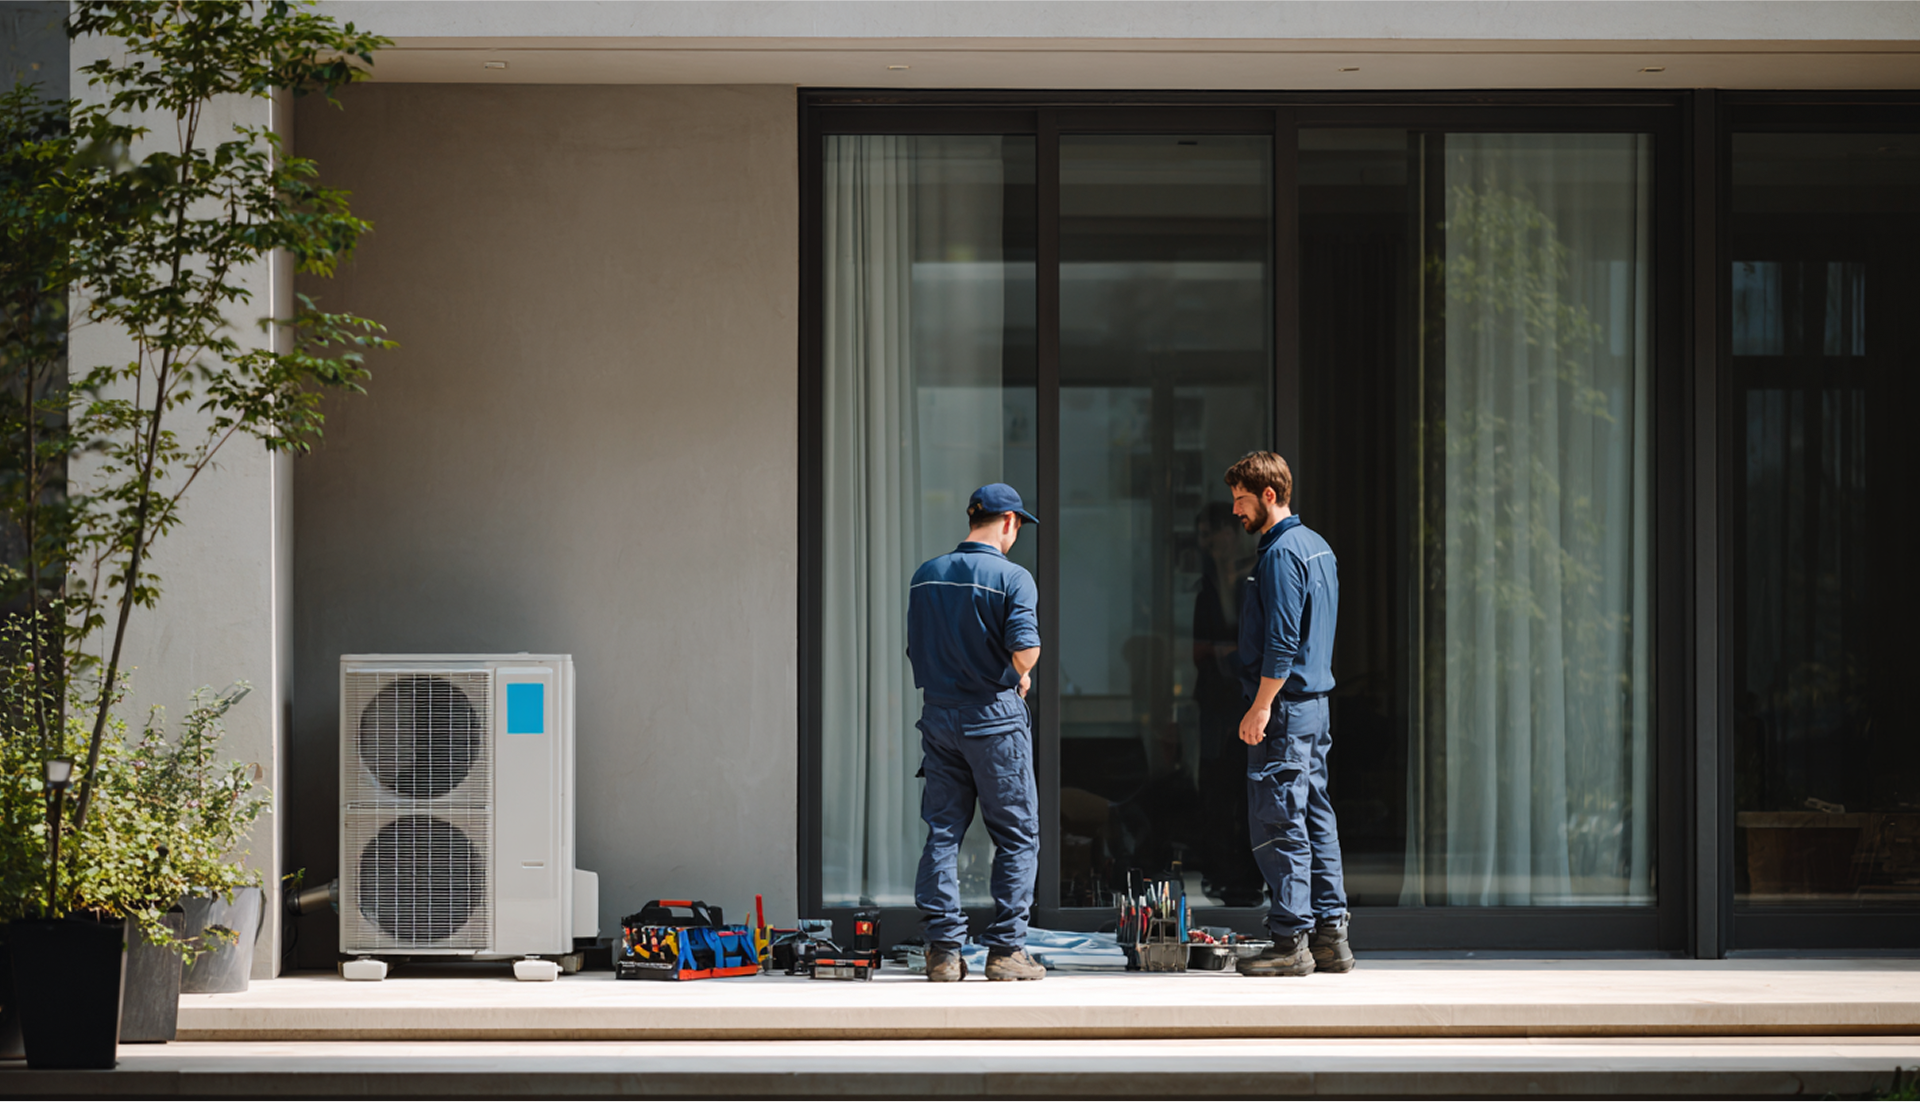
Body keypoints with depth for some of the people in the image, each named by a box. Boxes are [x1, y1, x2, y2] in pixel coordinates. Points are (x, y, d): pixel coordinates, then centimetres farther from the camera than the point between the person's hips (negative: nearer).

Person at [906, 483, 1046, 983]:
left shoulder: (925, 576, 8)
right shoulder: (1012, 578, -10)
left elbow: (915, 649, 12)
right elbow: (1025, 650, -20)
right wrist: (1020, 676, 0)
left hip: (938, 712, 5)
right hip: (994, 717, -5)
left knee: (942, 833, 8)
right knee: (1017, 836, 5)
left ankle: (942, 950, 6)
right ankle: (1006, 949, 2)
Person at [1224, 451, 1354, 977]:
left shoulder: (1281, 554, -14)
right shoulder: (1317, 546, 16)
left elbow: (1281, 642, -21)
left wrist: (1260, 707, -19)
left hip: (1286, 704, -10)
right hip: (1316, 702, 10)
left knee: (1277, 823, -7)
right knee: (1315, 818, 10)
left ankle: (1291, 939, -7)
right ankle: (1330, 935, 12)